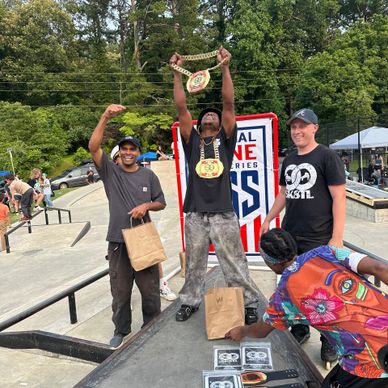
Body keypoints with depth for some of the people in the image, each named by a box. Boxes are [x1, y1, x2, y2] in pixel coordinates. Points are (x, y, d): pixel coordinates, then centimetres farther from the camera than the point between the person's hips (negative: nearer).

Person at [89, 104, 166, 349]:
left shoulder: (148, 175, 4)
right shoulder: (110, 172, 1)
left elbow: (161, 203, 9)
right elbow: (93, 147, -13)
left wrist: (146, 205, -12)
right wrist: (105, 117, -20)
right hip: (118, 242, 0)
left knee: (150, 289, 12)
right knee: (120, 292, 12)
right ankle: (121, 331, 31)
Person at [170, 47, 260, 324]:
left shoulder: (225, 139, 8)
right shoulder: (192, 141, 11)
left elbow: (229, 104, -2)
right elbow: (181, 107, 3)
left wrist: (225, 68, -7)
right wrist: (178, 73, -1)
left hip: (223, 213, -2)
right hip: (195, 214, 2)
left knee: (235, 264, 6)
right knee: (194, 264, 15)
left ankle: (249, 303, 20)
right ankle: (190, 301, 32)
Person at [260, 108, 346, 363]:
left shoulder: (327, 157, -7)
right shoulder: (289, 160, 12)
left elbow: (339, 198, -10)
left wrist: (337, 238, -15)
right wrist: (268, 220, 16)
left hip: (318, 241, -6)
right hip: (290, 237, 6)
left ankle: (330, 341, 25)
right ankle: (300, 330, 34)